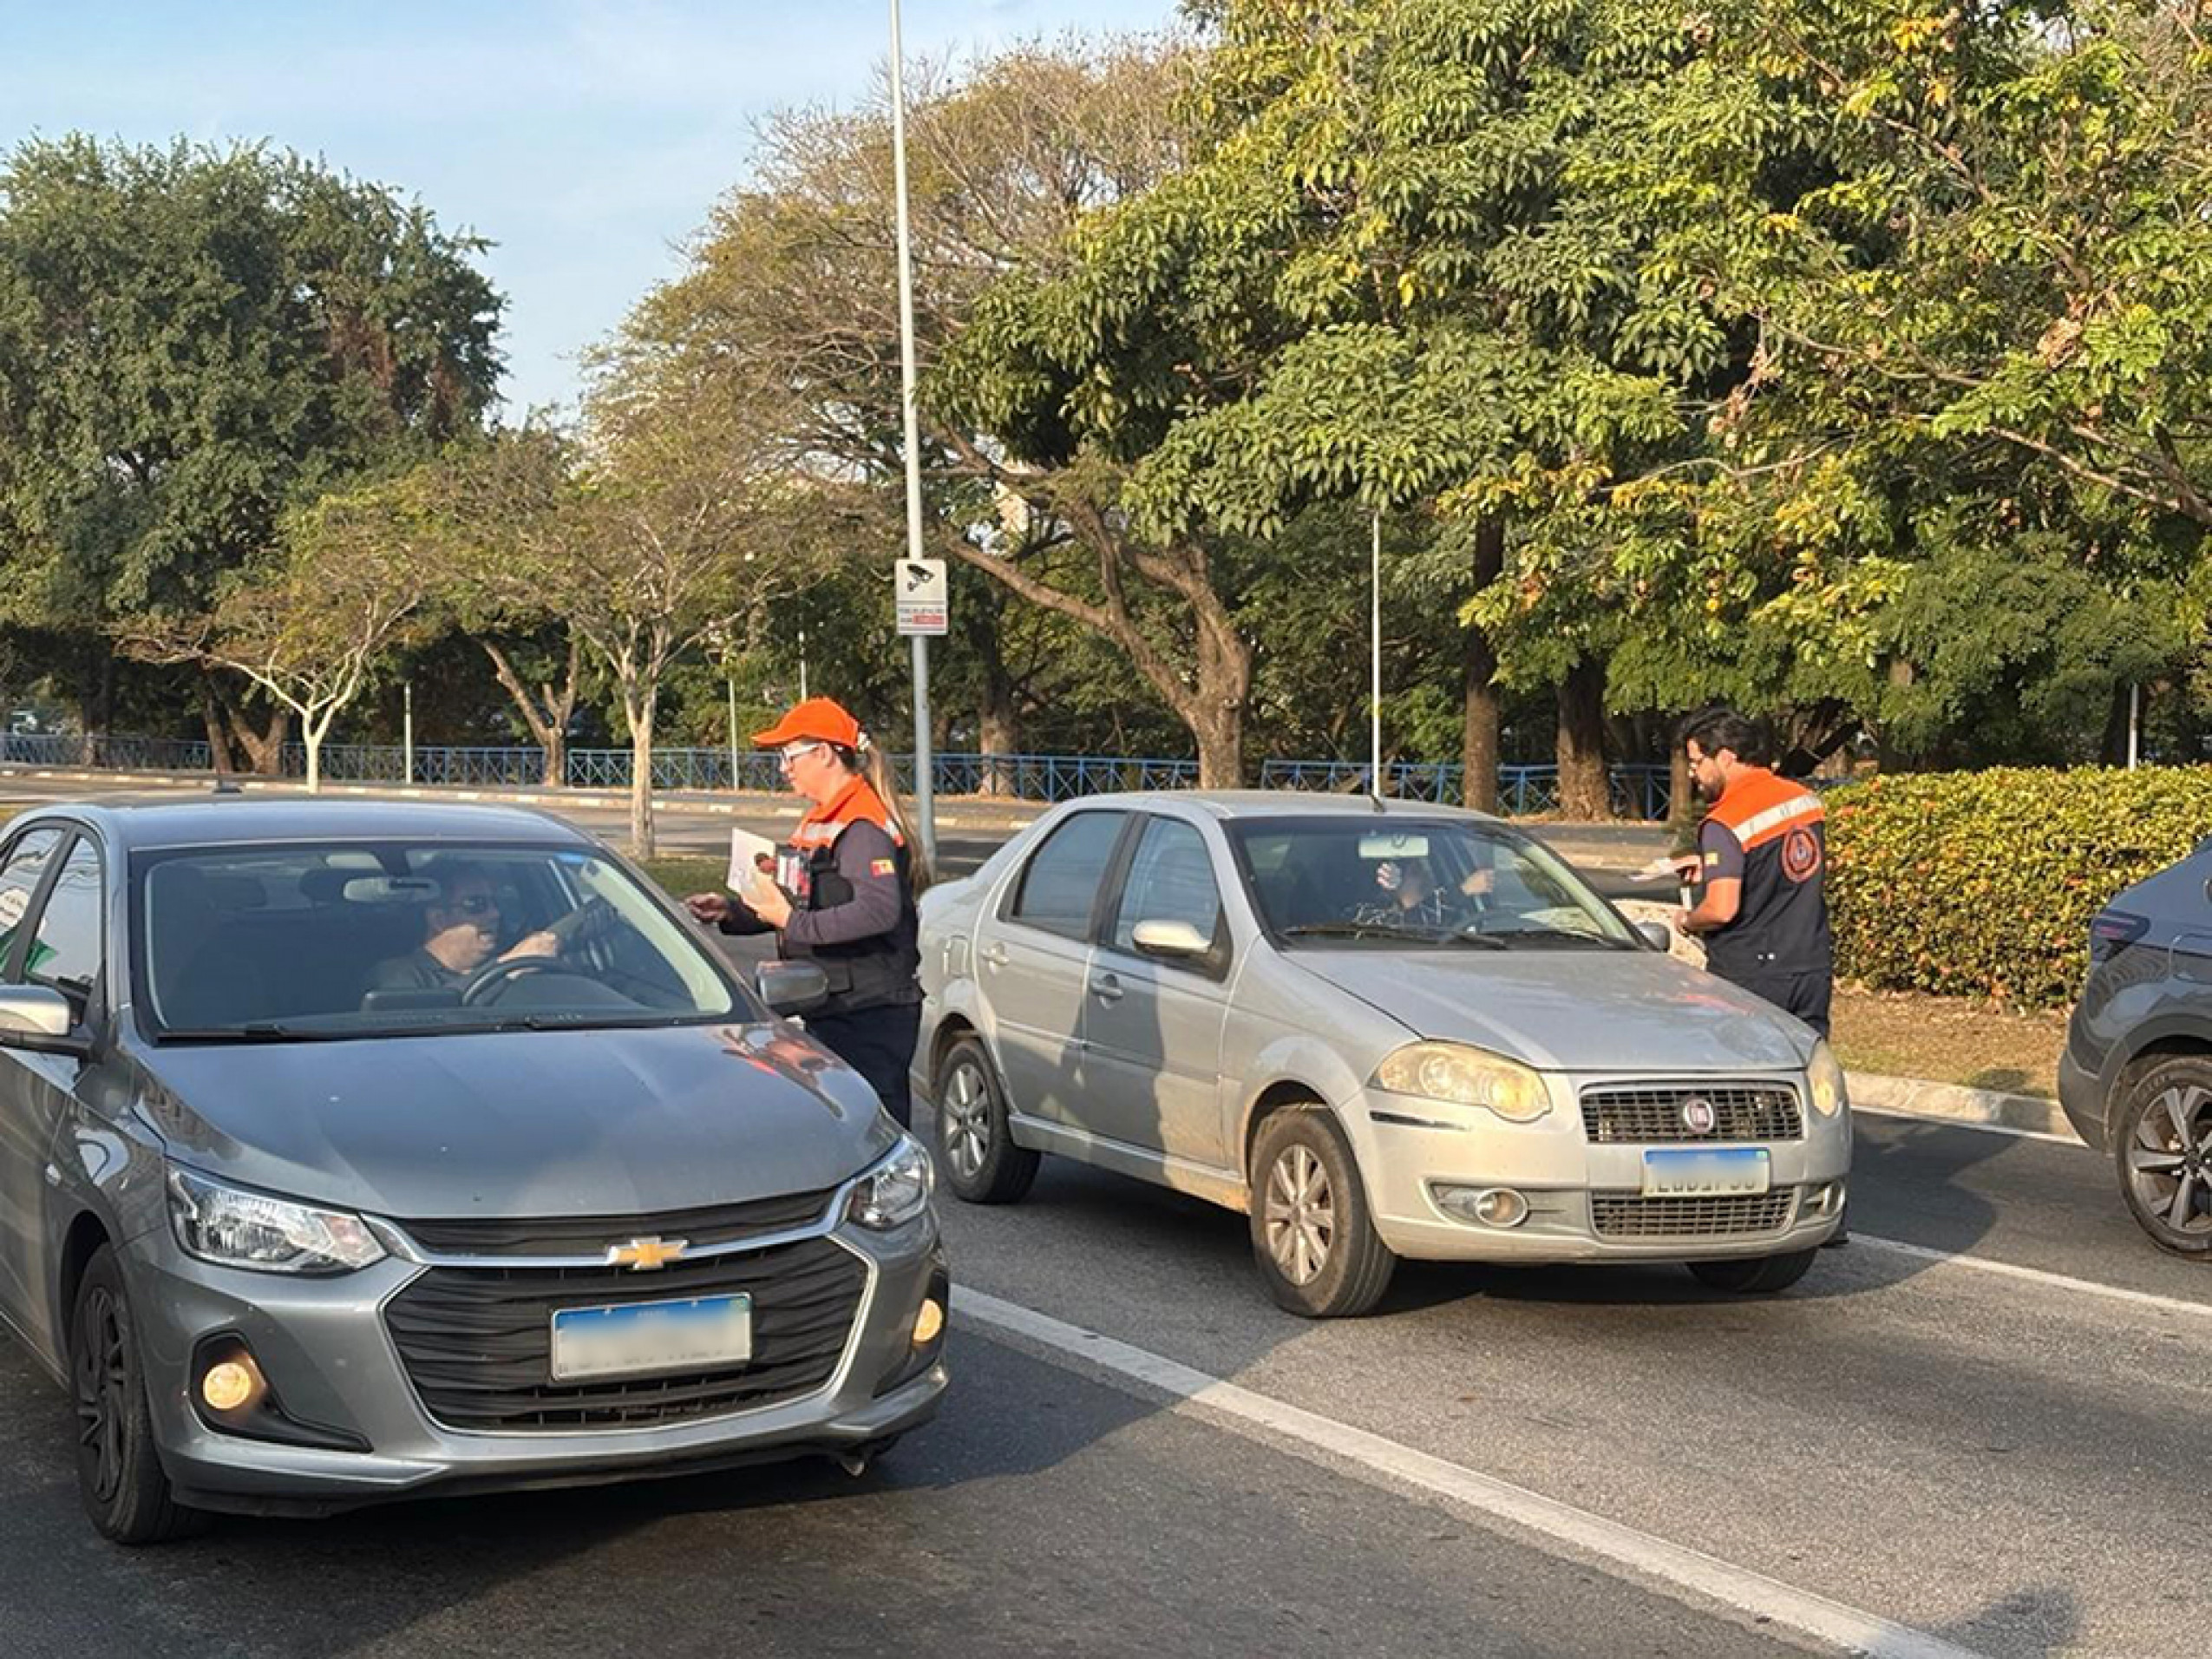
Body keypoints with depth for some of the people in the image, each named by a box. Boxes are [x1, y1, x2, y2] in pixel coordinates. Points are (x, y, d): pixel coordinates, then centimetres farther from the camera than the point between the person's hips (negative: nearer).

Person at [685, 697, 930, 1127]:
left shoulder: (863, 825, -17)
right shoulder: (819, 821, 17)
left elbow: (879, 911, -30)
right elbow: (807, 902, 22)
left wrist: (793, 923, -24)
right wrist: (730, 912, 9)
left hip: (870, 1014, -11)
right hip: (830, 1010, 11)